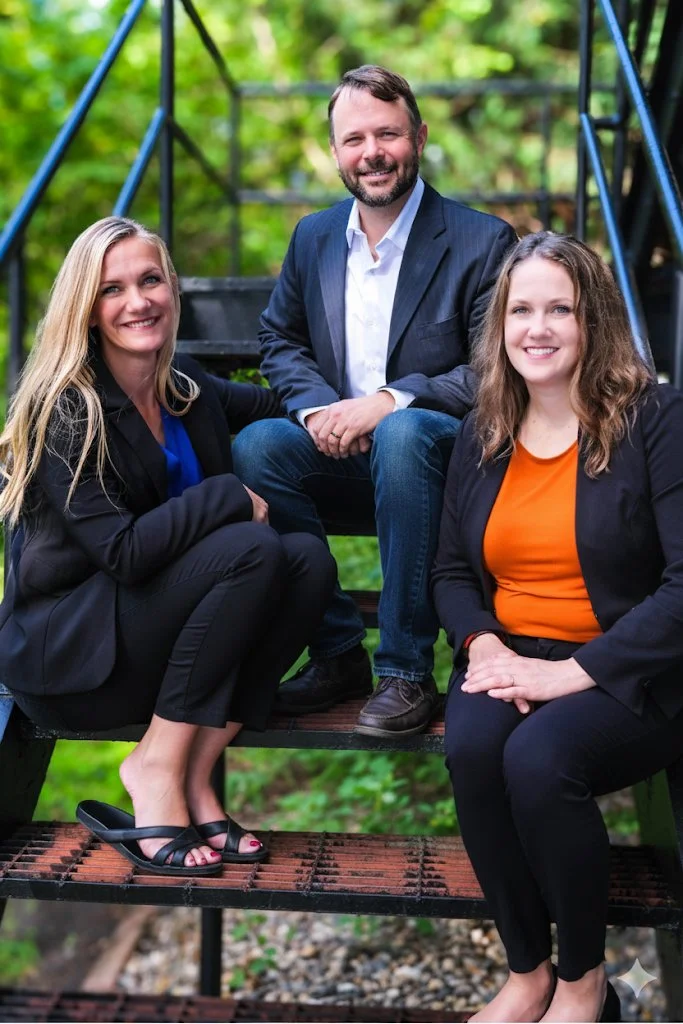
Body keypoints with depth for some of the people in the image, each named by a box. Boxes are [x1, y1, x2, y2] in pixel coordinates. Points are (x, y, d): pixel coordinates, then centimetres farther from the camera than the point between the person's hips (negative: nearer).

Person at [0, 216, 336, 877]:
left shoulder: (185, 389, 7)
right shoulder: (66, 411, -15)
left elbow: (267, 405, 26)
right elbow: (123, 552, -23)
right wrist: (232, 497, -16)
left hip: (157, 638, 7)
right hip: (61, 652, -7)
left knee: (310, 561, -14)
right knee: (252, 549, -25)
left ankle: (193, 774, -13)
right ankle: (156, 770, -16)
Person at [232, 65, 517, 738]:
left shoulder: (482, 241, -7)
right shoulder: (313, 237, 9)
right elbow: (279, 341, 13)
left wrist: (390, 401, -24)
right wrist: (317, 407, -10)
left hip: (440, 453, -4)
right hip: (341, 456, 5)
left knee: (401, 434, -38)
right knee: (255, 446, -25)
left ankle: (405, 672, -28)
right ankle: (335, 651, -14)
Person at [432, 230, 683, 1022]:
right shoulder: (481, 436, 12)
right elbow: (451, 571, 15)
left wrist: (572, 671, -21)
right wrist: (483, 644, -7)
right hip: (509, 660, 4)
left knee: (539, 753, -33)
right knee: (471, 743, -29)